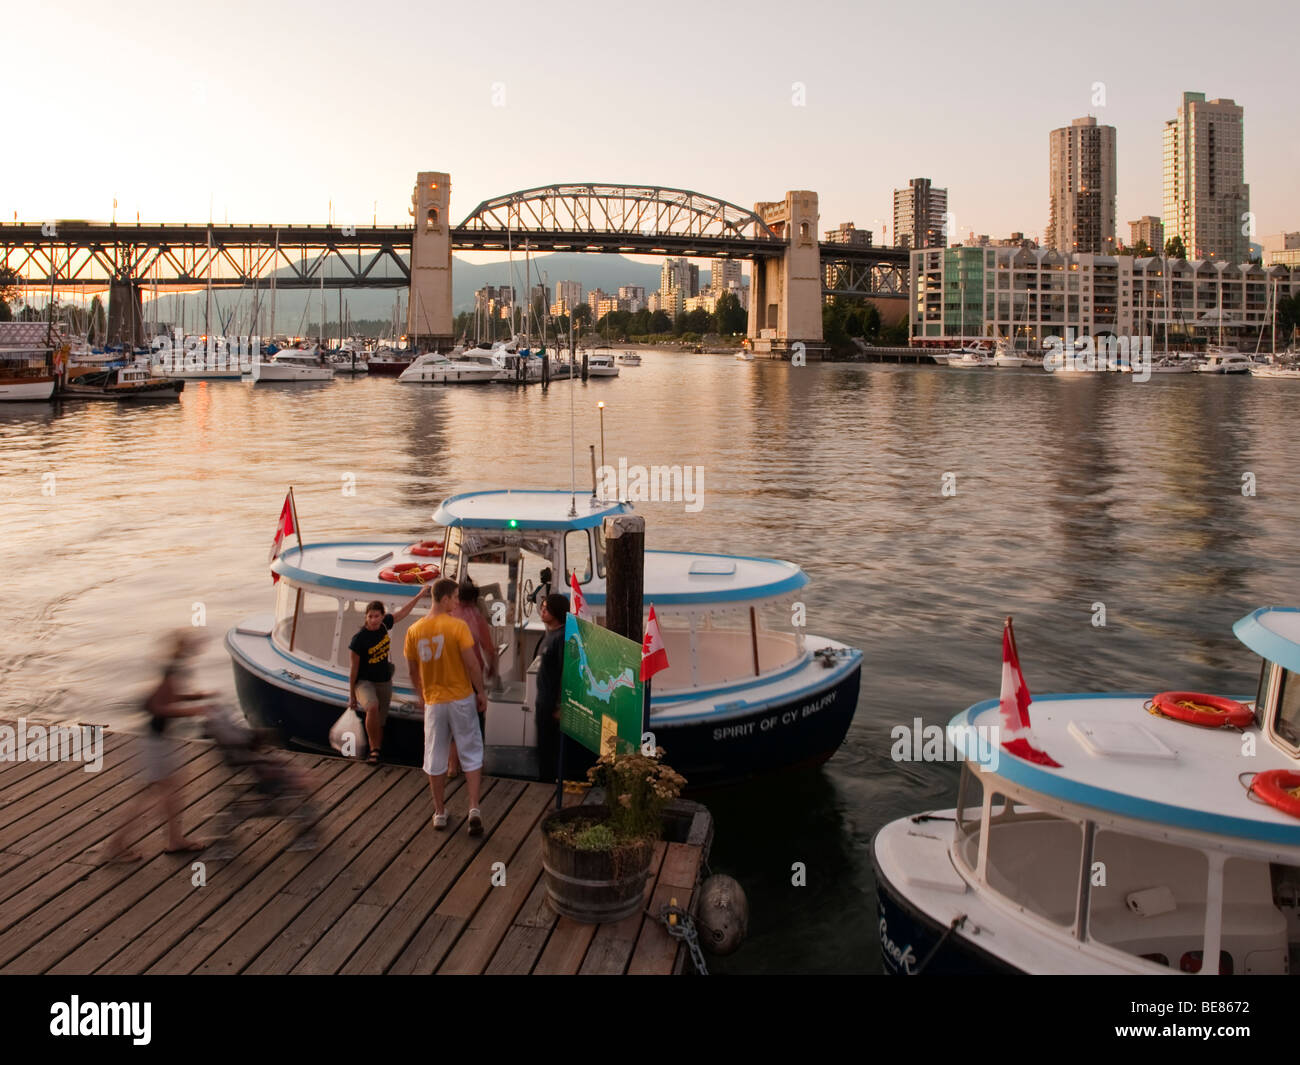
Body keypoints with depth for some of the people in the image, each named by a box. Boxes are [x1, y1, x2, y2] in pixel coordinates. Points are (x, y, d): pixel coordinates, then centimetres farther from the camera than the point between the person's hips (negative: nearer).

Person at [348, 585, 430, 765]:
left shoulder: (384, 624, -5)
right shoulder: (359, 639, -18)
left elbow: (403, 612, 12)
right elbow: (354, 668, -12)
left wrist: (420, 594, 16)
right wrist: (352, 695, -7)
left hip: (384, 681, 5)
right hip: (364, 681, -5)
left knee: (380, 722, 7)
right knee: (372, 707, -32)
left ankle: (376, 751, 21)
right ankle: (374, 750, -19)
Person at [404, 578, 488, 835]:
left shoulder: (414, 630, -1)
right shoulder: (457, 626, -14)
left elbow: (412, 671, 7)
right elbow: (471, 664, -15)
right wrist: (481, 691, -2)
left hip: (433, 701, 3)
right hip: (462, 698, -3)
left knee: (435, 757, 13)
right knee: (471, 754, 8)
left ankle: (440, 812, 22)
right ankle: (474, 809, -1)